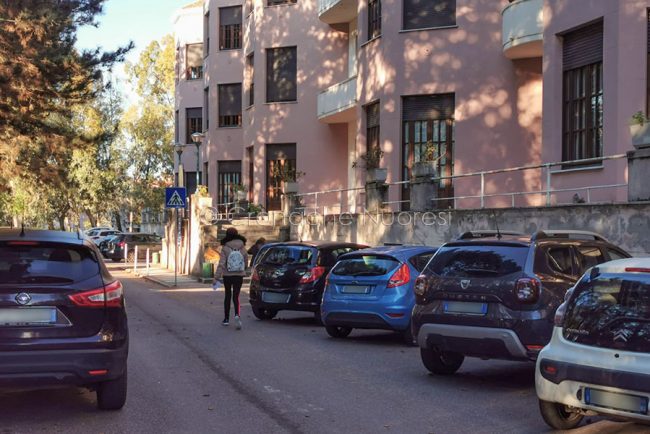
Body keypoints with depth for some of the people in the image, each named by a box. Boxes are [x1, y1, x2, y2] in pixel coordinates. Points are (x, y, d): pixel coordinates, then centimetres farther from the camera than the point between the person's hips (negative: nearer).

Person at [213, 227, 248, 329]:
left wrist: (217, 276, -15)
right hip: (239, 276, 1)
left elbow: (221, 263, -16)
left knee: (228, 296, 14)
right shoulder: (242, 248, -2)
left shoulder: (225, 248, -11)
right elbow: (246, 261, 5)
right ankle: (237, 315, -22)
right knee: (236, 296, 5)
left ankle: (226, 319, 20)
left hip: (227, 276, -1)